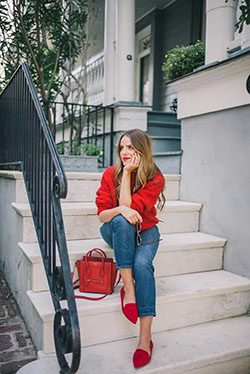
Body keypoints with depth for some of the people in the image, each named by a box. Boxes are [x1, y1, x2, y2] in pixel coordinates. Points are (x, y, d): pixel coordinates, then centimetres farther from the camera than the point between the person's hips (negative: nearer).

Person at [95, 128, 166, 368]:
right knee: (121, 221, -35)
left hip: (145, 232, -1)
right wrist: (119, 210, -33)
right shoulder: (110, 174, -9)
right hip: (116, 232, 1)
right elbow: (102, 215, -12)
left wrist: (127, 173, -23)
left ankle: (145, 337, -28)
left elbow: (128, 205, -24)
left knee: (142, 264, -31)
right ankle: (128, 289, -32)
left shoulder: (155, 179, -13)